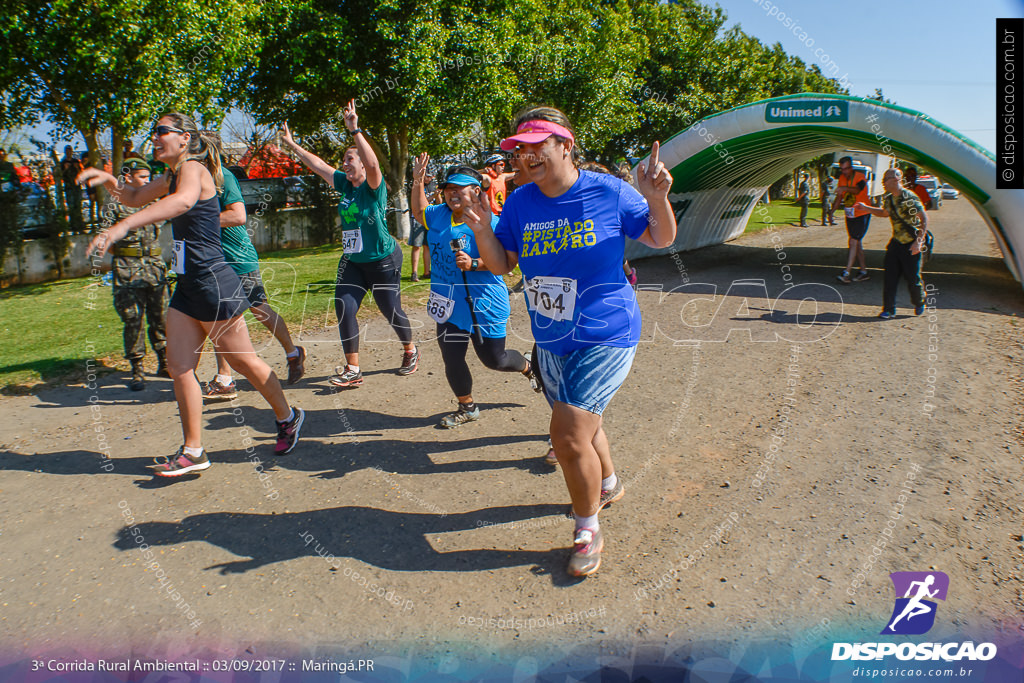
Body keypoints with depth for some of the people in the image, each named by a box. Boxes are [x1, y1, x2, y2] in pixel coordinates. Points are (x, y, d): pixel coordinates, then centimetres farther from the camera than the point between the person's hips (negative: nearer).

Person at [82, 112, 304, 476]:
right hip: (187, 286, 9)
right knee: (179, 367, 5)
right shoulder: (171, 176, 15)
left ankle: (288, 417, 25)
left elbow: (183, 200, -38)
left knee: (244, 361, 4)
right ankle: (193, 451, 13)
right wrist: (108, 180, 7)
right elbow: (135, 198, 30)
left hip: (214, 283, -9)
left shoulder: (194, 168, -14)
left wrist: (121, 227, -48)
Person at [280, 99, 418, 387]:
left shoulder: (374, 186, -13)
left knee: (391, 311, 5)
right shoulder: (345, 184, 6)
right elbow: (318, 165, 16)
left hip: (383, 259, -7)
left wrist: (355, 130, -41)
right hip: (352, 261, 7)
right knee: (344, 310, -4)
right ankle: (352, 370, 2)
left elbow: (373, 163, -33)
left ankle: (410, 351, 33)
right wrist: (292, 144, 19)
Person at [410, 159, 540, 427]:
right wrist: (418, 181, 17)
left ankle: (528, 367, 44)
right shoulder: (439, 215, 5)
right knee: (452, 360, 5)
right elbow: (419, 210, 27)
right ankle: (467, 408, 29)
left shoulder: (488, 221, -14)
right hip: (449, 303, 5)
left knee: (494, 359, 9)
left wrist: (474, 264, -32)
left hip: (483, 304, -5)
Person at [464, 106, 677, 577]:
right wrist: (482, 231, -14)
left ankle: (588, 530, 10)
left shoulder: (608, 191, -12)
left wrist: (657, 200, -21)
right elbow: (501, 265, 5)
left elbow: (661, 240, -1)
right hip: (550, 341, 6)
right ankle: (607, 485, 53)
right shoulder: (520, 203, -1)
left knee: (568, 436, -14)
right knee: (582, 423, 23)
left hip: (605, 335, -5)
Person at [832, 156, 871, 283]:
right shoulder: (842, 178, 6)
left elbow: (857, 190, -36)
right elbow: (839, 196, 14)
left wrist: (845, 188, -55)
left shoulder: (860, 177, -15)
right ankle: (864, 272, 21)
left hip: (862, 214, -7)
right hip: (850, 215, 7)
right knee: (857, 243, 11)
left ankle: (846, 273, -17)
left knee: (853, 242, -14)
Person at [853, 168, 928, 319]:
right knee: (890, 277, -1)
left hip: (912, 245, -6)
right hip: (896, 242, 6)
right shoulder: (888, 199, 4)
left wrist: (918, 241, -27)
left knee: (913, 278, 3)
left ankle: (919, 304, 29)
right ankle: (889, 310, 2)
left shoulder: (909, 198, -19)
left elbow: (924, 219, -21)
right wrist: (866, 208, 13)